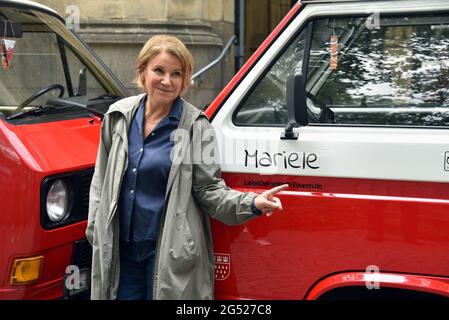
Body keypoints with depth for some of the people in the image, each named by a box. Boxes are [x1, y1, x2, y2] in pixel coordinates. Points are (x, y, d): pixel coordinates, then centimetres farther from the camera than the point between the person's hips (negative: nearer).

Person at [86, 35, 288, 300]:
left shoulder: (196, 126, -8)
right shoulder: (119, 116, 4)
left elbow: (209, 189, -7)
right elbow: (102, 179, 14)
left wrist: (252, 204, -23)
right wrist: (95, 226, 11)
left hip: (172, 252, -4)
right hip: (121, 248, 4)